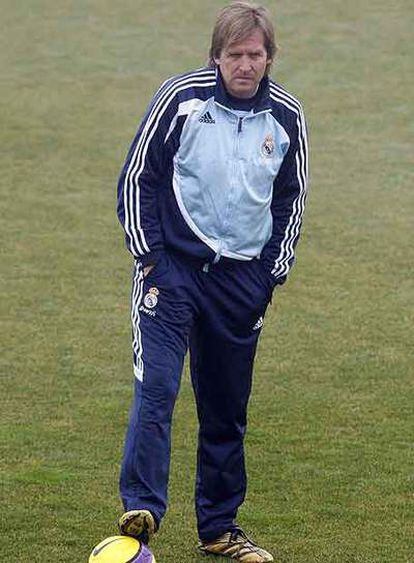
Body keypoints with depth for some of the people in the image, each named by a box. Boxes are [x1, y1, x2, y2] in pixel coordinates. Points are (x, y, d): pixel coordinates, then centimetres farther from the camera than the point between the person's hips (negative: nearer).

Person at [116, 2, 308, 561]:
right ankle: (141, 508, -22)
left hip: (242, 279, 3)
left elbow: (291, 200, 14)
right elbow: (138, 175, -1)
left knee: (227, 410, 9)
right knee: (156, 386, -19)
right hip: (174, 267, -3)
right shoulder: (182, 97, -7)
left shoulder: (287, 116, 2)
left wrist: (272, 274, 8)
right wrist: (148, 256, -6)